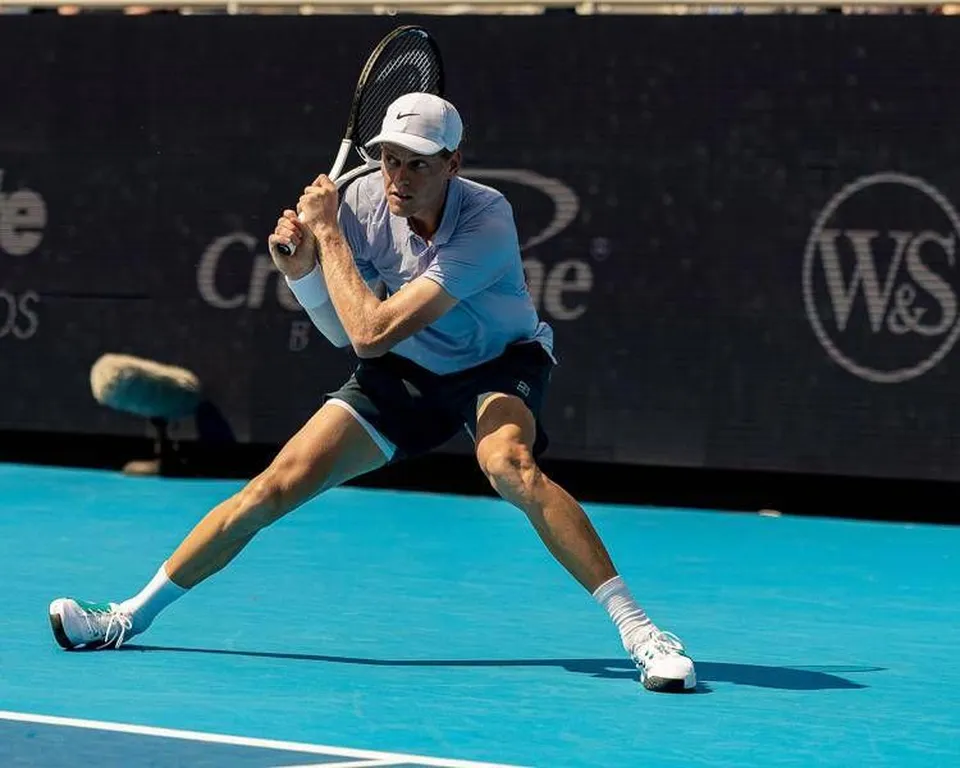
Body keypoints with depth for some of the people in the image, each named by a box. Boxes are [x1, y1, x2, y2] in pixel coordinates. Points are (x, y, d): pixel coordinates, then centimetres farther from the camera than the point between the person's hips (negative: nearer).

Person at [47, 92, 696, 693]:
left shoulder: (485, 220, -33)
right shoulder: (364, 201, -17)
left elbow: (371, 334, -35)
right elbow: (344, 332, -6)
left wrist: (328, 232, -28)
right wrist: (302, 269, -22)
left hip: (500, 363, -5)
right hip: (407, 372, 5)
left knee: (510, 467, -38)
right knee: (277, 486, -4)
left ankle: (639, 630, -36)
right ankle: (131, 616, 11)